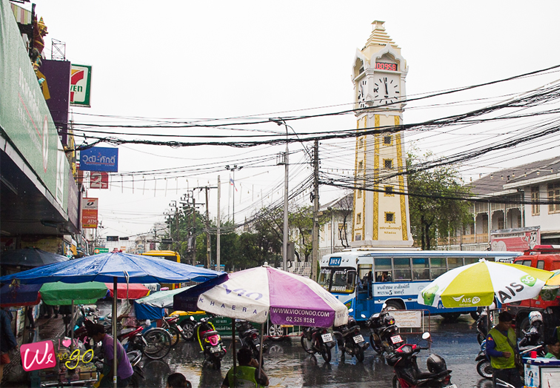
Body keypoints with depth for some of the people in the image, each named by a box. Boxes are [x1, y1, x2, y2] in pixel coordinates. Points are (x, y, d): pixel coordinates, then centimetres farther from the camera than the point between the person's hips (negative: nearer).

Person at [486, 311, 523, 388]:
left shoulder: (512, 331, 12)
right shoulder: (492, 334, -10)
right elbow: (489, 350, -16)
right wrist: (502, 354, -29)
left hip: (513, 366, 5)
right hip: (499, 369, -5)